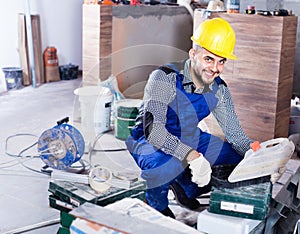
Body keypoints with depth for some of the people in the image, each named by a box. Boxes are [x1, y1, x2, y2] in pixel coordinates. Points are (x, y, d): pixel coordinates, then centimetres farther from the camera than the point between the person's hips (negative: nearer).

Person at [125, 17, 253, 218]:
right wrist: (192, 156, -49)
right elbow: (153, 129, -38)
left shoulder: (219, 90, -9)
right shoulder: (164, 78, -28)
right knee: (167, 163, -40)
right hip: (150, 141, -6)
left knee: (240, 155, -2)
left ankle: (185, 185, 17)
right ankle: (156, 203, -5)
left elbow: (235, 134, -3)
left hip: (189, 140, 7)